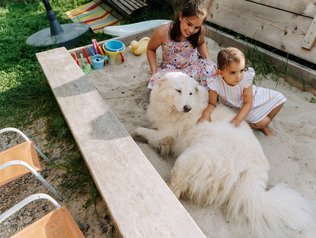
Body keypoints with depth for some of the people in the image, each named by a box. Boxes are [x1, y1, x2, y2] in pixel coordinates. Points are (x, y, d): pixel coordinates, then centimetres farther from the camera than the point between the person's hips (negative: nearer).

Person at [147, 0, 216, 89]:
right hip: (170, 70, -2)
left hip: (193, 66, 2)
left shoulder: (200, 31, -13)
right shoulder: (163, 32, -21)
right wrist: (154, 71, -12)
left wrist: (207, 62, -1)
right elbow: (151, 49, -2)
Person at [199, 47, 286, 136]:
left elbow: (247, 103, -24)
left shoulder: (246, 78, -32)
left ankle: (264, 126, 17)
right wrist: (206, 113, -43)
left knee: (278, 98, -3)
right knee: (261, 123, -18)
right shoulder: (215, 83, -35)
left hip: (252, 99, 3)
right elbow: (212, 104, -20)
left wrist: (238, 119, -38)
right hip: (238, 107, -2)